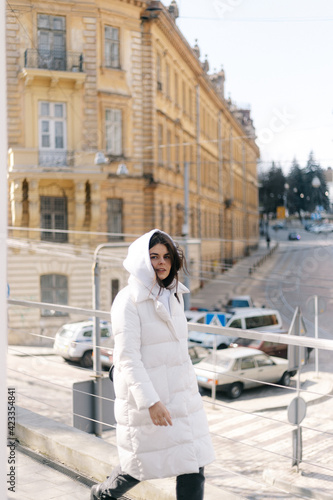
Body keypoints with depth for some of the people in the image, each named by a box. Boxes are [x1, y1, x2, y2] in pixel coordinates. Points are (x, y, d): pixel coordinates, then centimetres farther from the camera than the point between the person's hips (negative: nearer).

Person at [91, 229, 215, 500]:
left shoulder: (175, 294, 8)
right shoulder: (128, 301, -14)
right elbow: (127, 358, -19)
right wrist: (151, 401, -26)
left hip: (182, 394, 6)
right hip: (144, 398, -6)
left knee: (194, 464, 4)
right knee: (141, 466, 10)